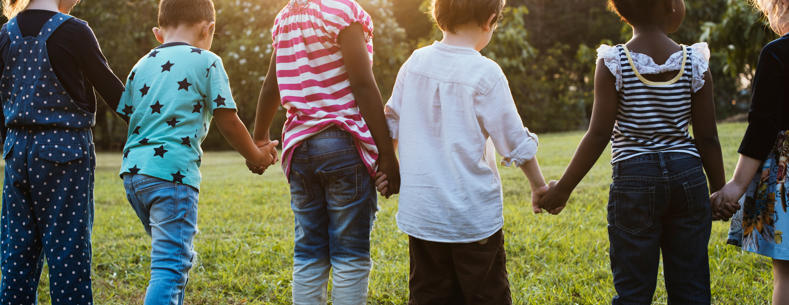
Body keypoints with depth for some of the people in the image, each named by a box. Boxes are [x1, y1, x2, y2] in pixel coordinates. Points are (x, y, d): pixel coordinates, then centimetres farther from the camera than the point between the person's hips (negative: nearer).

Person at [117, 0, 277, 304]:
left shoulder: (142, 66, 16)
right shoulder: (206, 62, -1)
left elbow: (128, 115, 19)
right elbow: (228, 122, -2)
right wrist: (256, 156, 13)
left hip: (133, 171, 7)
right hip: (172, 172, -7)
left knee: (178, 257, 22)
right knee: (170, 267, -10)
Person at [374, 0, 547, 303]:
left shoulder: (415, 62, 2)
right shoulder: (485, 74, -12)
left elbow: (392, 119, 11)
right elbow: (516, 142, -6)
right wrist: (539, 186, 7)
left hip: (421, 211, 5)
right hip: (473, 214, -5)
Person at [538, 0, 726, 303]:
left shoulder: (614, 63, -7)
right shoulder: (694, 63, -2)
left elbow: (599, 134, -10)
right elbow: (707, 138, 1)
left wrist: (563, 188, -4)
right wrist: (719, 191, 13)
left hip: (634, 178, -2)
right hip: (688, 176, 2)